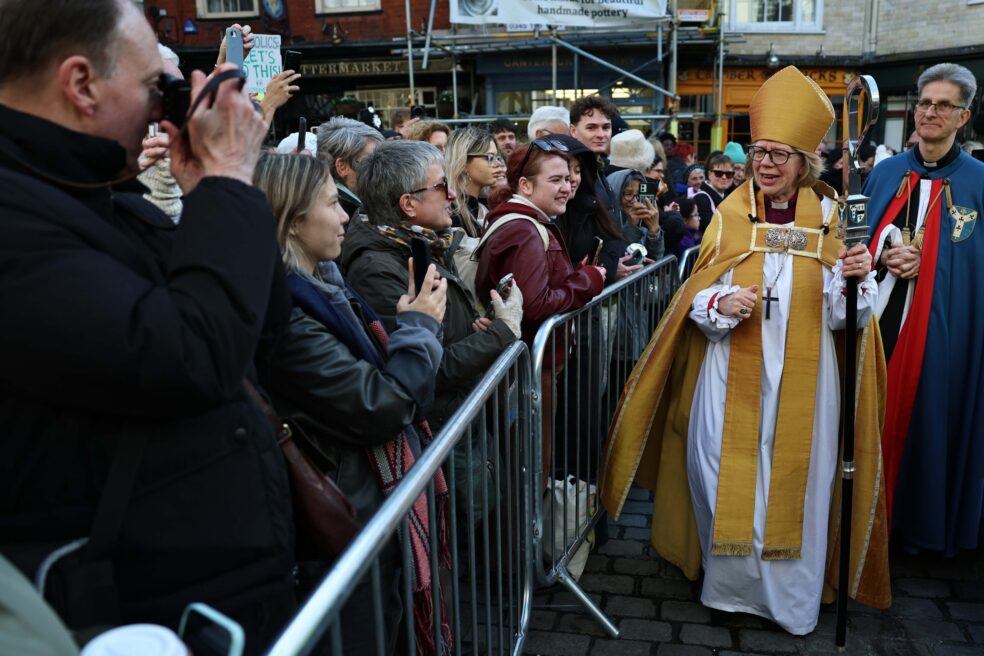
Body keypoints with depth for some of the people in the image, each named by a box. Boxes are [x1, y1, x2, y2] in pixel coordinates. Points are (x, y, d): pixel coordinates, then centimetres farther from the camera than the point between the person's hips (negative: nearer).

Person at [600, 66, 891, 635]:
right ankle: (731, 582, 28)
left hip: (802, 381, 0)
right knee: (728, 477, 6)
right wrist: (722, 305, -20)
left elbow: (838, 317, -1)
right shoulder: (730, 216, 1)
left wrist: (857, 279, -20)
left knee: (794, 482, 8)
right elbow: (696, 302, 0)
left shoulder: (828, 220, 2)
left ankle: (792, 598, 29)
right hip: (732, 379, 0)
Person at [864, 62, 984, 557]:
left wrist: (922, 260, -11)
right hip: (874, 316, 3)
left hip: (942, 326, -2)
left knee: (924, 417, 6)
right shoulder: (885, 172, 9)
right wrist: (884, 257, -9)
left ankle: (917, 519, 25)